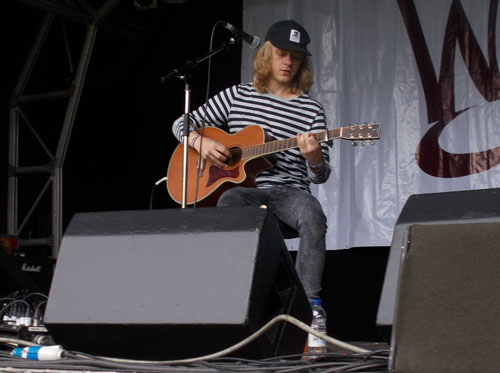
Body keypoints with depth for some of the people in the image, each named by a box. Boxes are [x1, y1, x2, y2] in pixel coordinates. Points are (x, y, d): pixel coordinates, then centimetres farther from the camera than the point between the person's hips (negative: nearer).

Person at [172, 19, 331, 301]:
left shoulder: (311, 109, 10)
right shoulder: (238, 96, 14)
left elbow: (320, 177, 7)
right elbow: (183, 124, 19)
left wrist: (314, 159, -18)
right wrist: (200, 141, -4)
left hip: (289, 191, 0)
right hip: (242, 187, 0)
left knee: (313, 216, -35)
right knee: (228, 203, -37)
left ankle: (310, 303, -34)